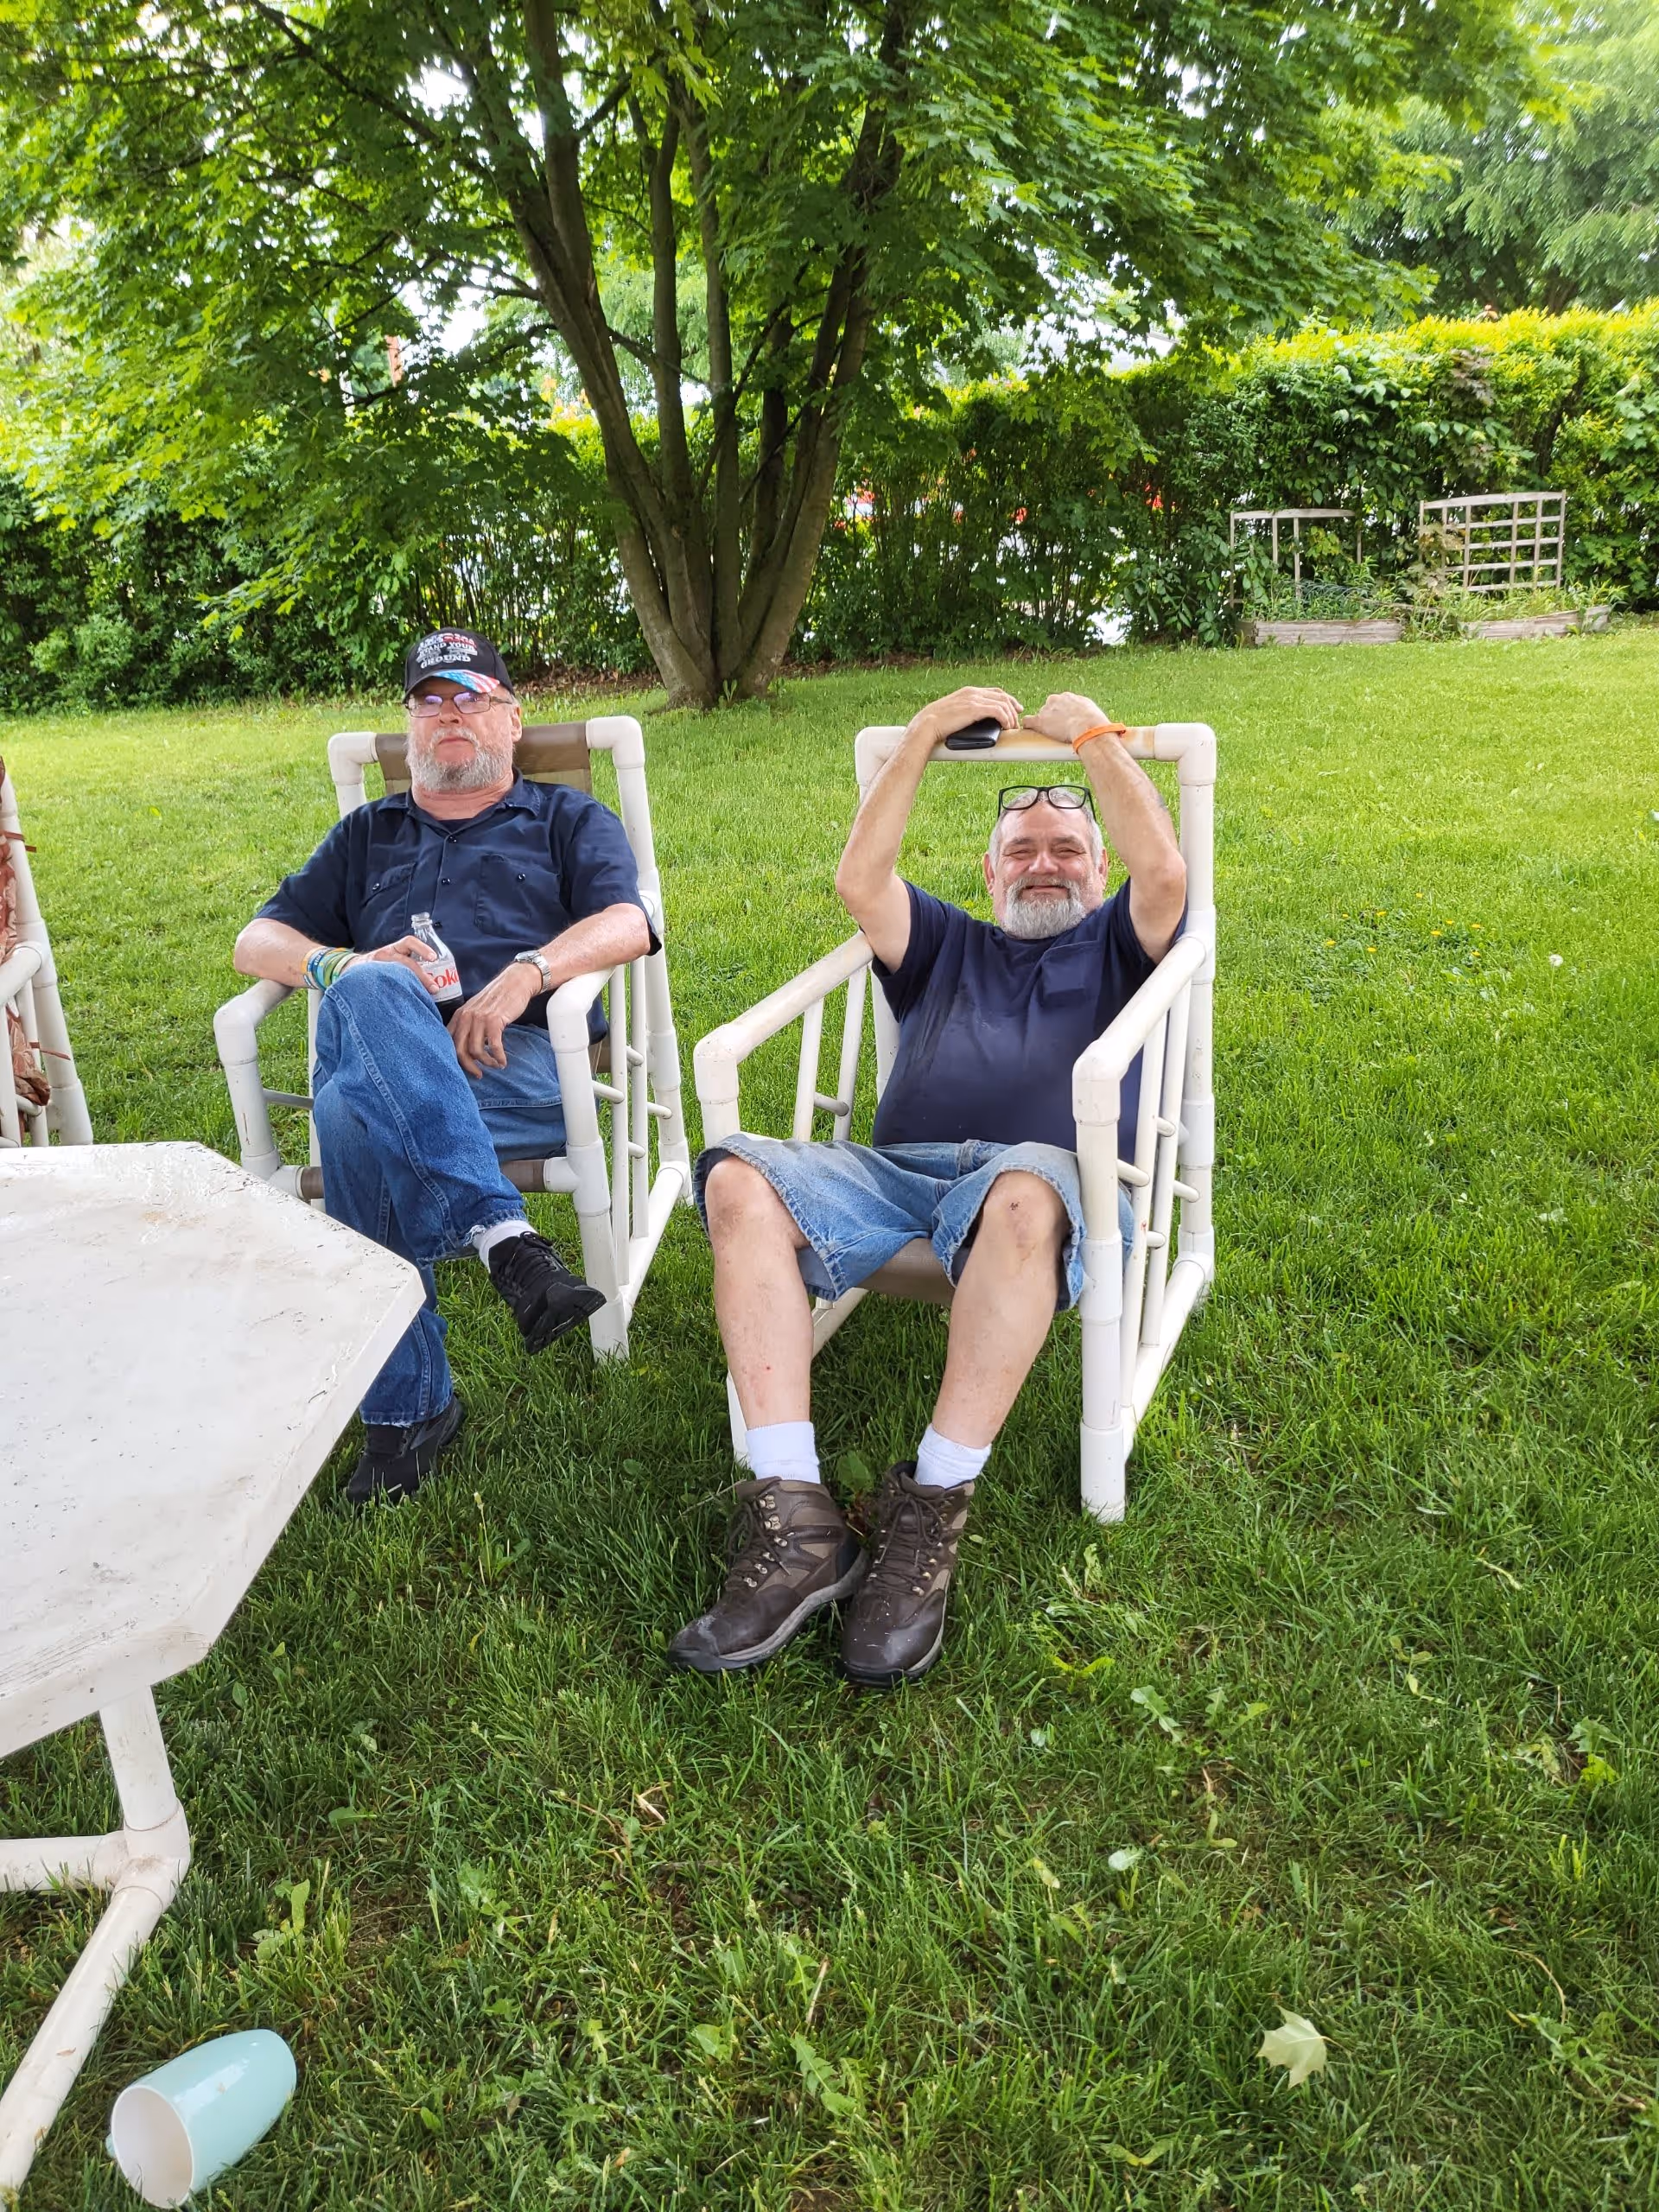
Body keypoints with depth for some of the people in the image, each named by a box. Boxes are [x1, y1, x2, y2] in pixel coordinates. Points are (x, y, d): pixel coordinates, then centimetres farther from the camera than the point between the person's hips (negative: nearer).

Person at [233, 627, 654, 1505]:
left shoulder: (566, 819, 26)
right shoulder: (367, 835, 34)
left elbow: (627, 924, 5)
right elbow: (257, 941, 24)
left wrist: (525, 973, -16)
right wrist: (346, 966, -1)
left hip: (521, 1068, -3)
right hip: (374, 1061, 3)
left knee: (356, 1112, -35)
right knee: (370, 994, -36)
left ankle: (408, 1408, -32)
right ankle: (505, 1237, -37)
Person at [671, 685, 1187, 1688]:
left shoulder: (1113, 944, 28)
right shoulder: (948, 945, 35)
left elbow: (1166, 872, 6)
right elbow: (860, 880, 18)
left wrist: (1095, 737, 14)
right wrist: (925, 735, 19)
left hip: (1045, 1179, -3)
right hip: (896, 1173, 3)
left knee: (1022, 1191, -42)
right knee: (738, 1177, -27)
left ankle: (931, 1513, -34)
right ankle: (794, 1519, -35)